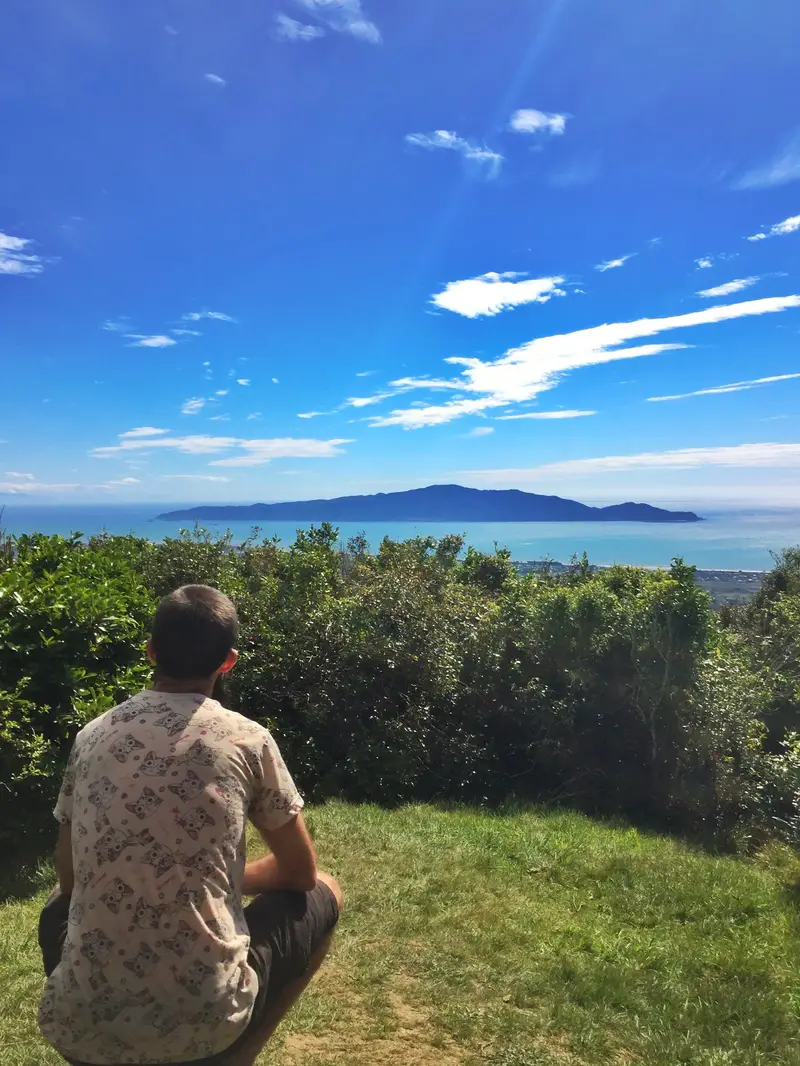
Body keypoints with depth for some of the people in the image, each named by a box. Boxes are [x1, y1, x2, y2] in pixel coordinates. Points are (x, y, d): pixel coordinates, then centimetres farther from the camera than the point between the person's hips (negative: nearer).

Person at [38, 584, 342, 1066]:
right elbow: (301, 872, 7)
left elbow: (69, 877, 16)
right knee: (324, 893, 20)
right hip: (202, 1019, -4)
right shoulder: (246, 739, -6)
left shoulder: (92, 735, 3)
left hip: (79, 1025, 4)